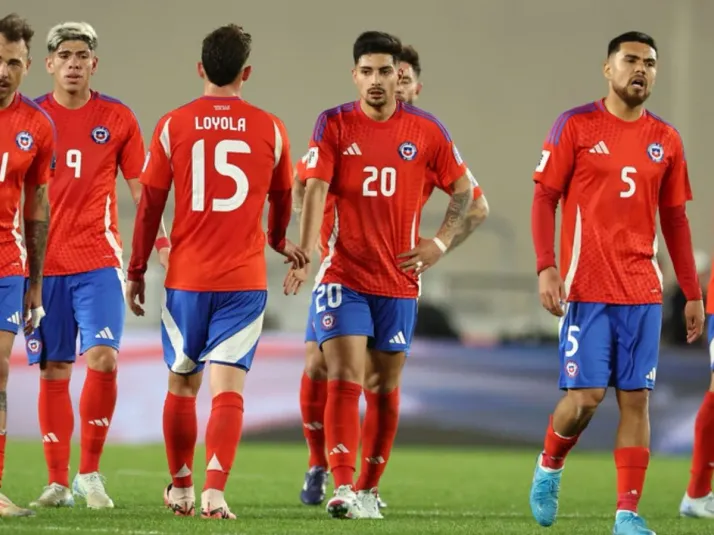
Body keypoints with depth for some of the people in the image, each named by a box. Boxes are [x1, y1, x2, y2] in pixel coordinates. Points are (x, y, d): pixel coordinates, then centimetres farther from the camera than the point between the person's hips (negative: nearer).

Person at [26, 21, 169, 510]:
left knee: (102, 359, -16)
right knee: (54, 372, 4)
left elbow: (142, 189, 9)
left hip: (99, 263, -1)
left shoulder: (117, 119, 4)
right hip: (43, 264, 1)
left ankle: (90, 473, -4)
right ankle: (58, 482, 11)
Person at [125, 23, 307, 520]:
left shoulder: (173, 126, -1)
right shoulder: (270, 129, 2)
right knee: (229, 388, -4)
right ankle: (215, 490, -18)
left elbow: (150, 205, 2)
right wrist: (279, 242, 39)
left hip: (186, 277, 1)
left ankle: (181, 488, 27)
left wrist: (136, 271, 12)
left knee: (182, 385, 15)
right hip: (245, 279, -1)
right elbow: (282, 201, 18)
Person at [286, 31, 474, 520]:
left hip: (398, 282, 2)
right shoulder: (334, 125, -2)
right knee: (344, 380, -14)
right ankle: (343, 488, -18)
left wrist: (440, 244, -3)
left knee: (384, 389, 8)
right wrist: (306, 251, -27)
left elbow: (465, 192, 10)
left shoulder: (426, 131, 2)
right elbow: (316, 189, -12)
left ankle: (369, 489, 21)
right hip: (343, 277, -2)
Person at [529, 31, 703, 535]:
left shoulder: (666, 139, 10)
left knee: (636, 398, -1)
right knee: (585, 395, -8)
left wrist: (693, 293, 12)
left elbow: (675, 219, 15)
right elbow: (544, 198, -2)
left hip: (643, 291, 4)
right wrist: (547, 268, -13)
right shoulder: (576, 126, -1)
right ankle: (549, 468, 21)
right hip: (587, 287, -3)